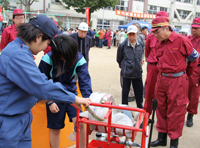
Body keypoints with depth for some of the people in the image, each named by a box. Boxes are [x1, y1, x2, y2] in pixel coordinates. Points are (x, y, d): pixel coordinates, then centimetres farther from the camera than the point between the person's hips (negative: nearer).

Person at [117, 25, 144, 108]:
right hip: (126, 73, -3)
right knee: (125, 91, 9)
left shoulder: (140, 44, -3)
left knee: (139, 91, 12)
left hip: (138, 72, 3)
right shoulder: (123, 45, -12)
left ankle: (140, 108, 31)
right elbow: (119, 59, 4)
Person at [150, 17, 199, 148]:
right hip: (162, 79, 7)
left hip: (177, 80, -6)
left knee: (176, 111, 2)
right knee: (161, 109, 14)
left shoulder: (181, 40, -12)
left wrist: (185, 74, 13)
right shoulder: (159, 44, 7)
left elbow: (194, 58, 0)